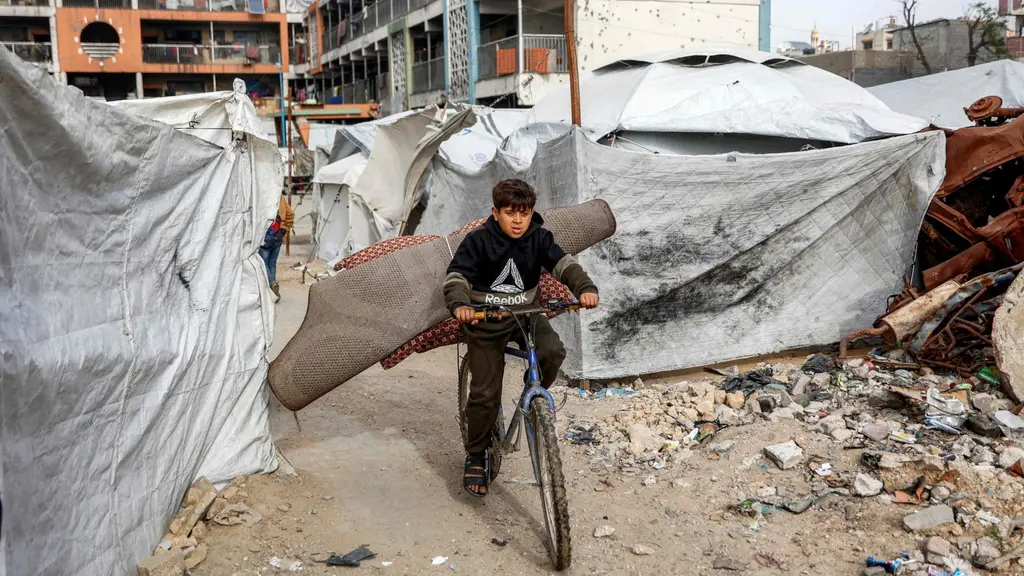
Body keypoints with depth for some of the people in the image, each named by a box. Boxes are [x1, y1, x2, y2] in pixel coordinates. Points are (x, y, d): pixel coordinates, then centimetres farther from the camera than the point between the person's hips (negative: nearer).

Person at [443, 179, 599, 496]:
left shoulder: (539, 238, -8)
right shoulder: (478, 240, -15)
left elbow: (563, 263, -20)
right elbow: (457, 275, -21)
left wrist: (585, 287, -40)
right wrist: (459, 304, -42)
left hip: (527, 314, 2)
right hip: (485, 320, -2)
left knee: (553, 351, -27)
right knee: (485, 393, -2)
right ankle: (476, 456, 18)